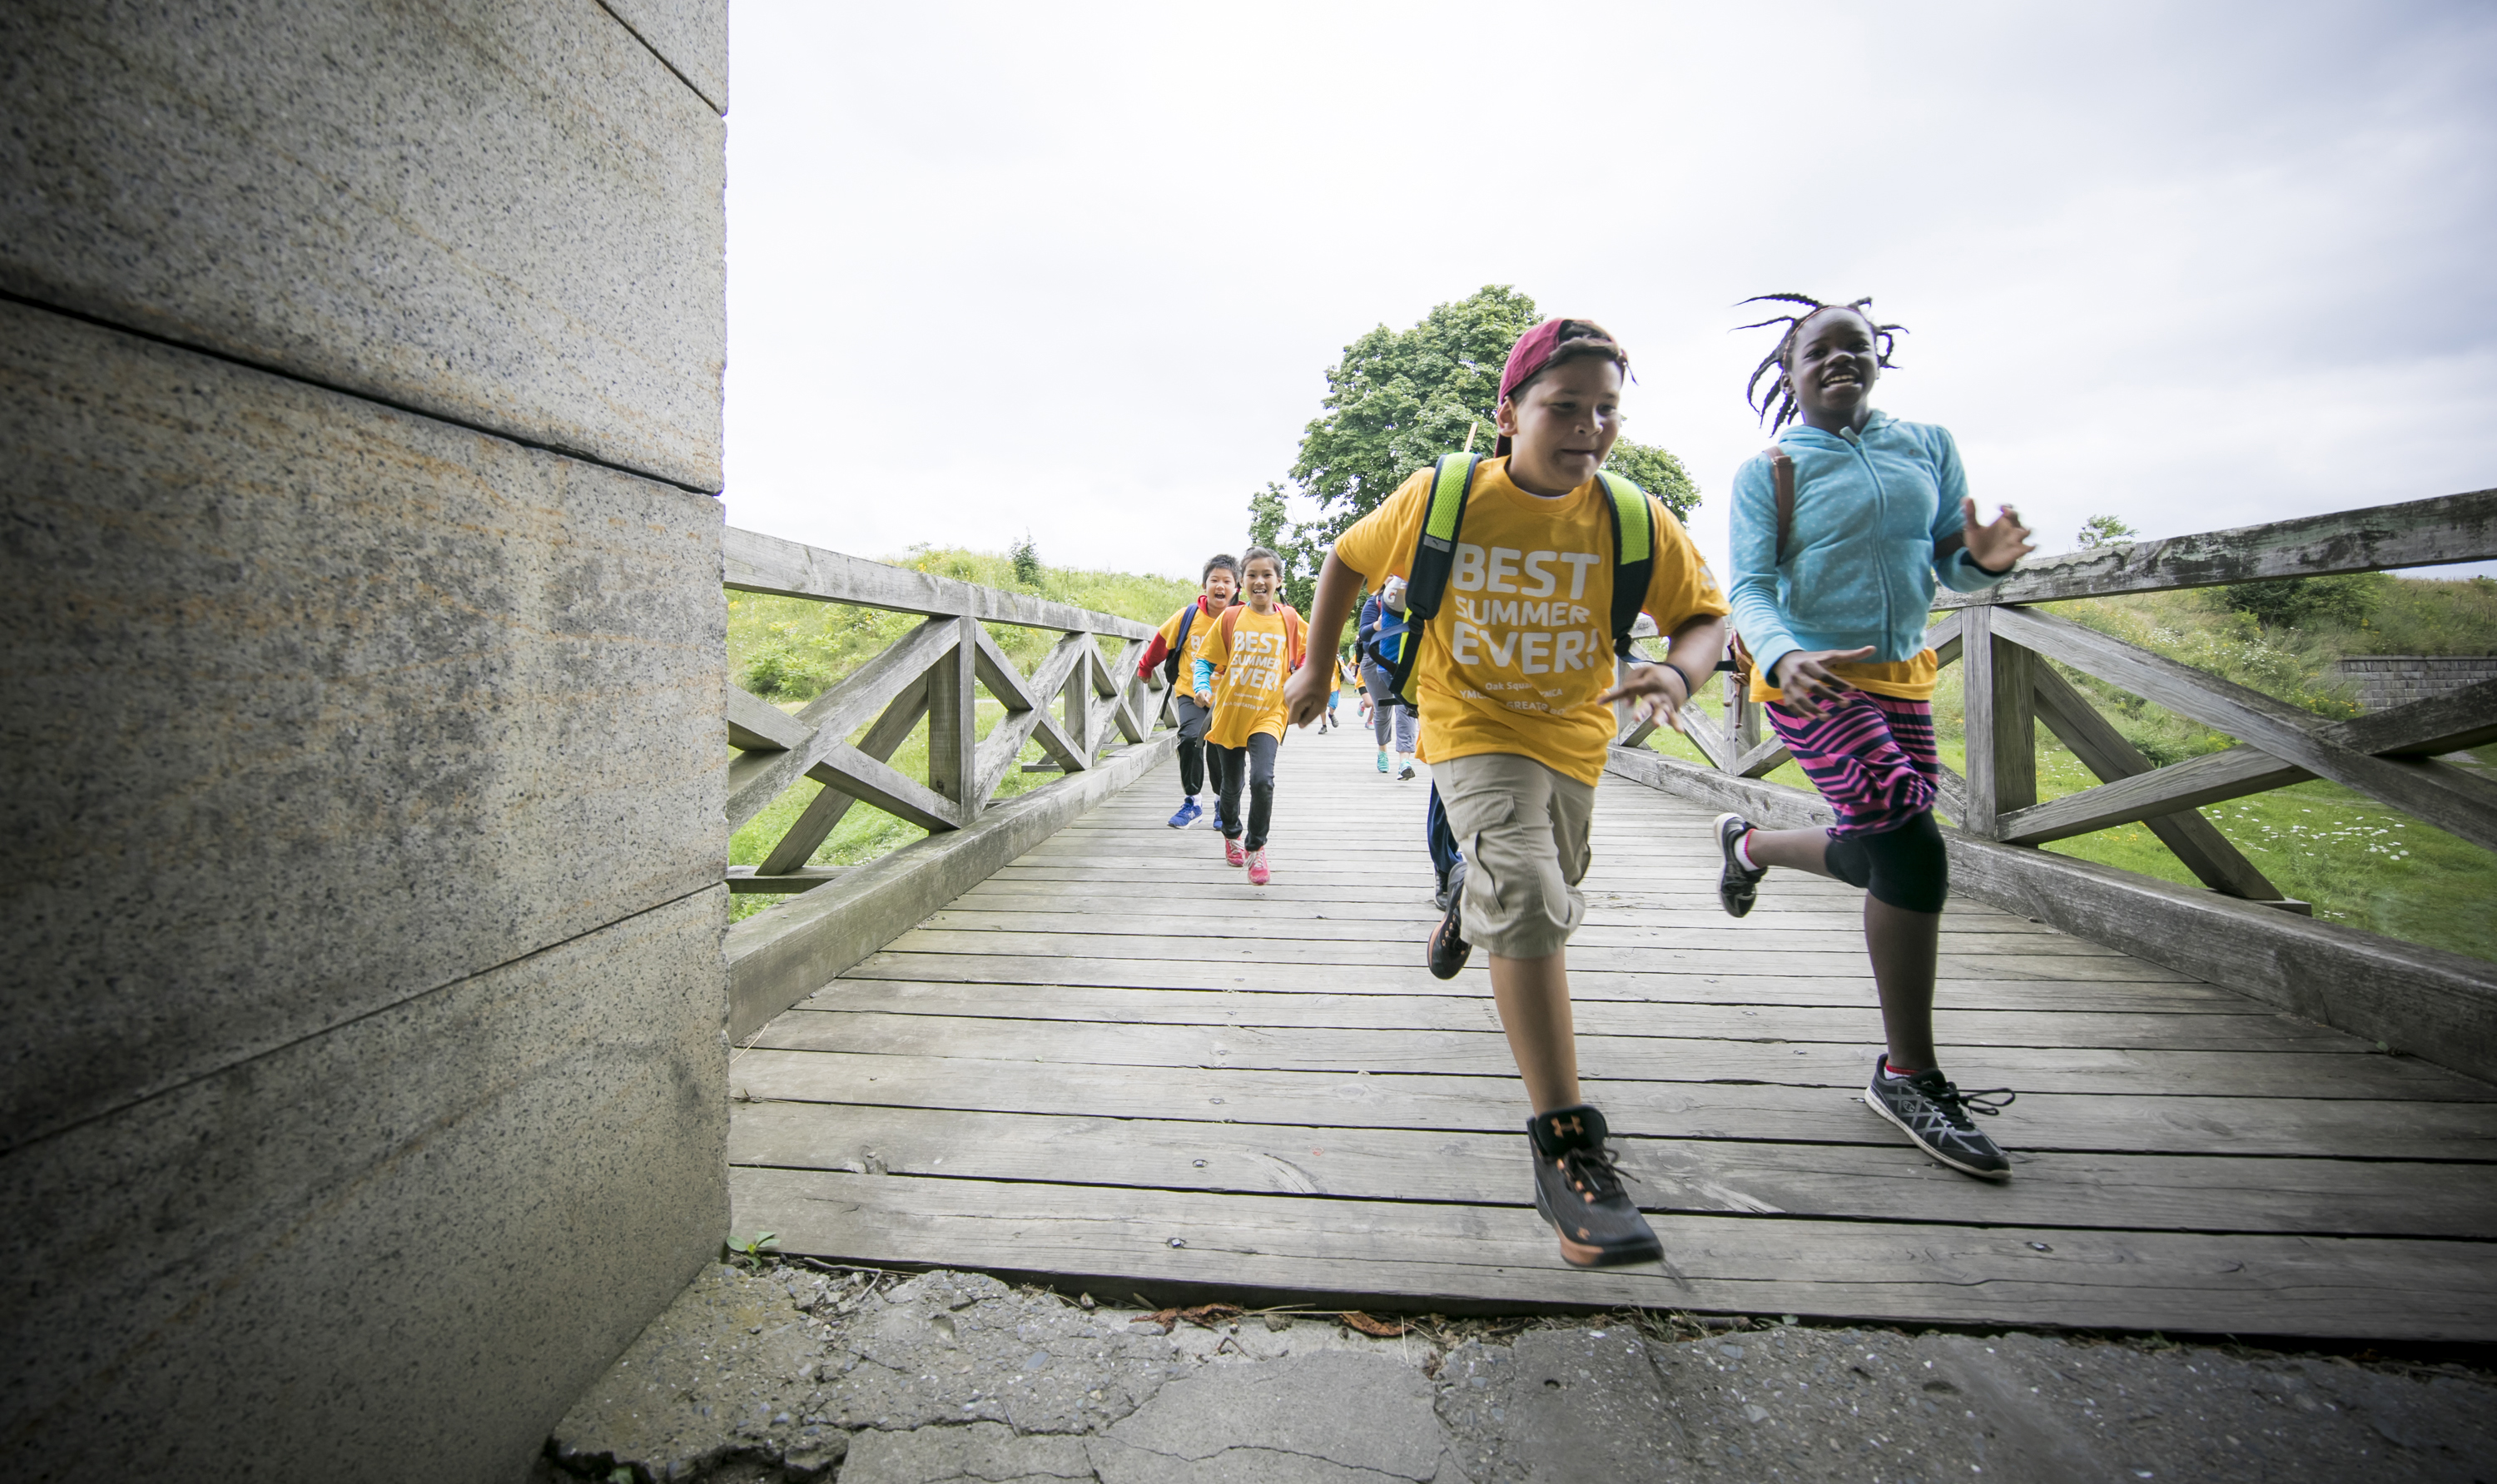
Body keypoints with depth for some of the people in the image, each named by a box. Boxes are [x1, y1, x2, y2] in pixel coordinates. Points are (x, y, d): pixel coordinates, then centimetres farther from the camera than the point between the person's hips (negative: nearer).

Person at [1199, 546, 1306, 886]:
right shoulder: (1231, 618, -2)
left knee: (1262, 780, -21)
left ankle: (1255, 847, 0)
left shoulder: (1289, 619, 0)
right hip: (1229, 714, 1)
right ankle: (1232, 834, 45)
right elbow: (1205, 660, 3)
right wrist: (1202, 687, -14)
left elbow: (1304, 657, 14)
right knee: (1230, 785, 15)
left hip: (1267, 715, -1)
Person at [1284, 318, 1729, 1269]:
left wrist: (1680, 673, -29)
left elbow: (1704, 615, -5)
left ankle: (1467, 912, 62)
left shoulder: (1635, 521, -13)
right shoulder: (1438, 498, -15)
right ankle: (1564, 1148, -17)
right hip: (1472, 725, -3)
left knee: (1541, 905, 22)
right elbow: (1347, 561, 1)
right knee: (1528, 900, -25)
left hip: (1572, 735, 4)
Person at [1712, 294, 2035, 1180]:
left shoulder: (1928, 445, 10)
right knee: (1913, 851, -17)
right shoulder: (1767, 472, -3)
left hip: (1902, 680, 6)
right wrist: (1784, 658, -32)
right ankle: (1910, 1078, -2)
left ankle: (1748, 844, 44)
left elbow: (1949, 567, 10)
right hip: (1811, 679, -6)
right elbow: (1750, 591, -10)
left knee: (1880, 859, 13)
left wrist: (1984, 560, -15)